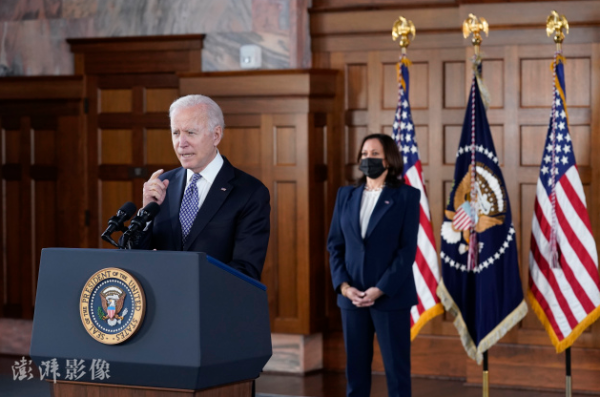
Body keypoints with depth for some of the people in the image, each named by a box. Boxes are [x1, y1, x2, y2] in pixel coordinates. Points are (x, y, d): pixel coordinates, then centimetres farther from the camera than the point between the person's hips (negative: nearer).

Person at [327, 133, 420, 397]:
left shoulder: (407, 196, -1)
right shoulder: (346, 195, 12)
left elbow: (407, 249, -7)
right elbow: (335, 244, 10)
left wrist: (379, 290, -15)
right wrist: (343, 286, -6)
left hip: (391, 296, -4)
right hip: (352, 296, 4)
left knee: (397, 369, 0)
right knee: (355, 368, 6)